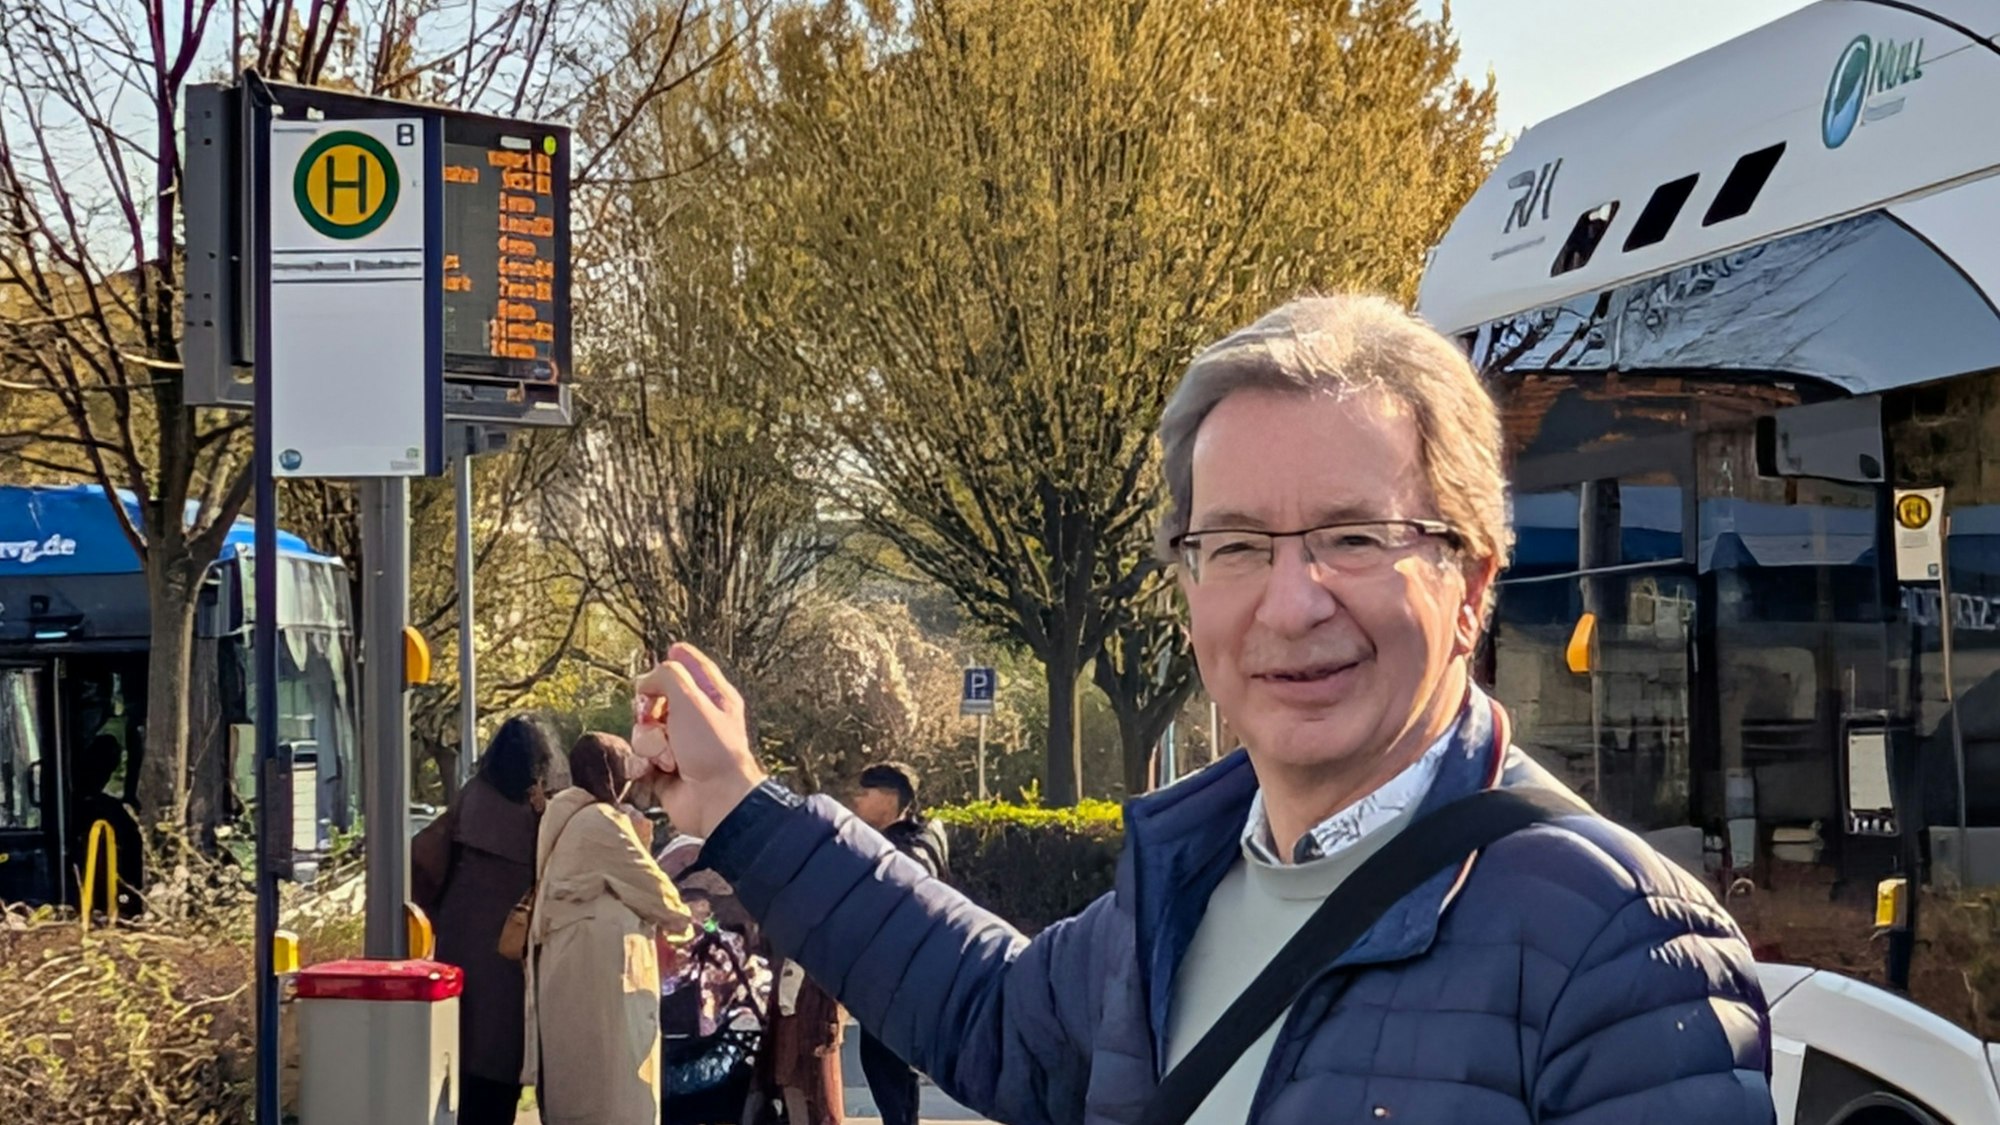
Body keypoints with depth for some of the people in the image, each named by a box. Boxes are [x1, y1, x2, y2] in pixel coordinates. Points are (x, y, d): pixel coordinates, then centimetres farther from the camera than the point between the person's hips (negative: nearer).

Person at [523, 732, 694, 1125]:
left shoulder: (567, 820, 16)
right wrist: (680, 923, 11)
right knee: (613, 1091, -7)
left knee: (574, 1086, 12)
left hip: (568, 970, 10)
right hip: (601, 970, -10)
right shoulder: (601, 821, -12)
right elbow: (650, 885, -5)